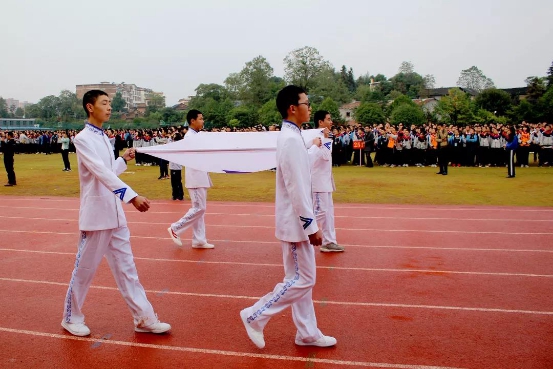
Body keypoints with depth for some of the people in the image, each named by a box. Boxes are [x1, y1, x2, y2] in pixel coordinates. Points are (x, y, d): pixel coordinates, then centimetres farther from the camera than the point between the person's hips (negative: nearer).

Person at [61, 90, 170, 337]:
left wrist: (124, 160, 7)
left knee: (126, 267, 10)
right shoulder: (83, 139, -14)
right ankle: (71, 318, 28)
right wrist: (132, 196, -38)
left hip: (114, 213, 8)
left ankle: (144, 318, 17)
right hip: (96, 214, -8)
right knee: (85, 269, 7)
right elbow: (102, 173, -29)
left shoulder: (103, 137, 12)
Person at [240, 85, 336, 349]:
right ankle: (255, 316, 10)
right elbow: (297, 189, -23)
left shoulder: (291, 136, 12)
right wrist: (312, 225, -20)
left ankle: (307, 333, 26)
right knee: (302, 279, -1)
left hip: (297, 221, 10)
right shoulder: (291, 140, -20)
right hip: (296, 222, -10)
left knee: (302, 278, 15)